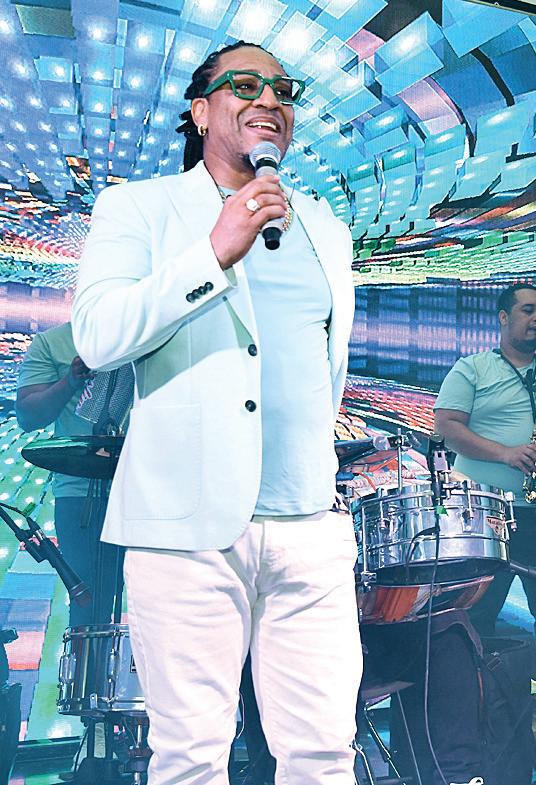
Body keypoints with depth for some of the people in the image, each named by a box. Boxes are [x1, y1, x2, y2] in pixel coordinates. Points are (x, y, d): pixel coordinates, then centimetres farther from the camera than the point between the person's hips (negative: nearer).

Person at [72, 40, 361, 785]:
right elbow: (97, 337, -10)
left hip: (311, 527, 4)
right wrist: (215, 253, -15)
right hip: (189, 526, -3)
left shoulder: (327, 229, 19)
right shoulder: (136, 208, 5)